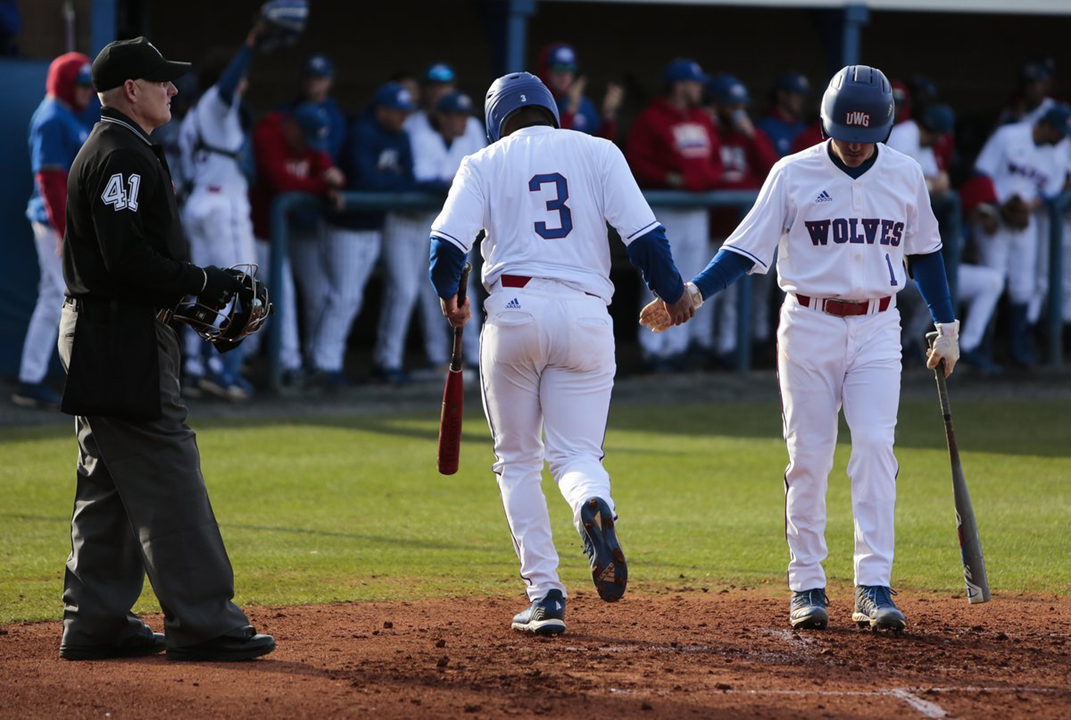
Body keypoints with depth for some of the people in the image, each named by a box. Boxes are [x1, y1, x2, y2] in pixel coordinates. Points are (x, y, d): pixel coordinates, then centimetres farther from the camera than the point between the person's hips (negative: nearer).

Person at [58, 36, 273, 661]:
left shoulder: (104, 152, 20)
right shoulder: (124, 156, -14)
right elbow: (127, 256, -23)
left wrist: (197, 285, 12)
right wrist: (199, 281, -13)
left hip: (95, 330, 11)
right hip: (126, 337, -11)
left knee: (111, 483, 12)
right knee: (168, 479, -10)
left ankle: (94, 622, 14)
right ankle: (201, 622, -10)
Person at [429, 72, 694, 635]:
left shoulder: (485, 163, 9)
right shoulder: (598, 152, 11)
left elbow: (447, 243, -3)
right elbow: (642, 231, 1)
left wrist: (448, 296, 16)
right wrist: (672, 293, 14)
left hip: (514, 310, -1)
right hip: (587, 316, 1)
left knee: (517, 459, 12)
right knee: (577, 452, 5)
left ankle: (545, 594, 0)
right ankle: (594, 508, -32)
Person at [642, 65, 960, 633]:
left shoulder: (905, 175, 4)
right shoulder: (794, 175, -4)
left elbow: (924, 253, 17)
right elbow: (747, 247, -8)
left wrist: (946, 326, 19)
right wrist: (691, 294, -22)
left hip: (877, 330, 1)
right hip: (809, 327, -1)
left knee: (875, 447, -12)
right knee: (809, 458, -1)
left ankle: (873, 587, -14)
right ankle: (807, 586, 8)